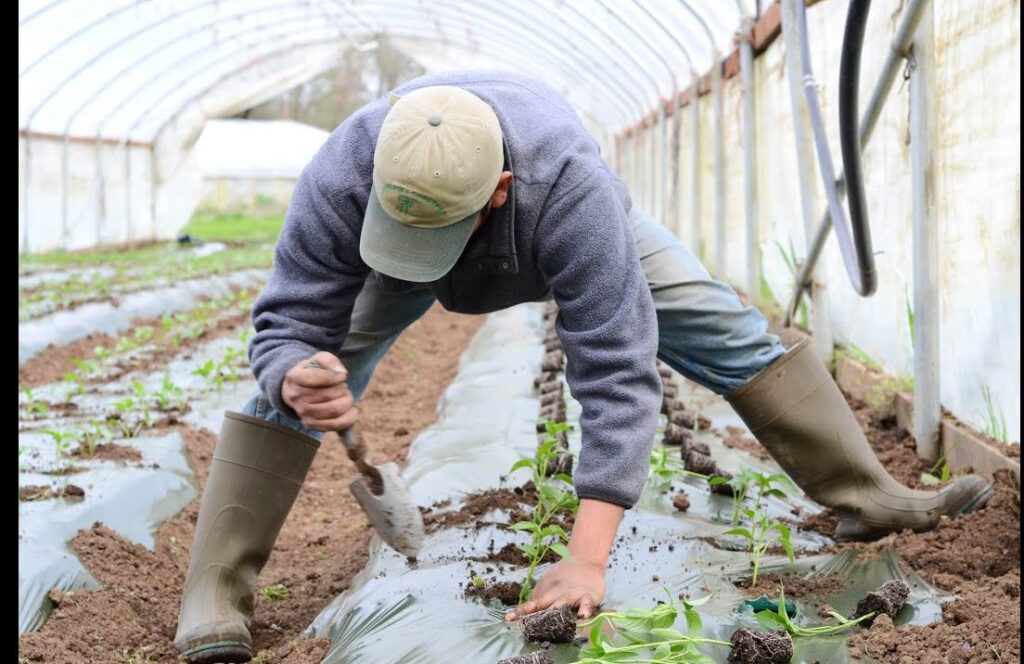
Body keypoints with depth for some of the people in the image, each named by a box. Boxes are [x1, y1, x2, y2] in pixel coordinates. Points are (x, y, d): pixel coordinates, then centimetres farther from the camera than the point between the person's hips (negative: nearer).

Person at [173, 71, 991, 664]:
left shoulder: (572, 187, -48)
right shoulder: (340, 179, -42)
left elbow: (616, 371, -48)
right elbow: (287, 322, -34)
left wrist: (588, 558, -53)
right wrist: (297, 379, -61)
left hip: (557, 233, 0)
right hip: (380, 247, 1)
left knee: (726, 330, -11)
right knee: (294, 382, -20)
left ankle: (870, 500, 2)